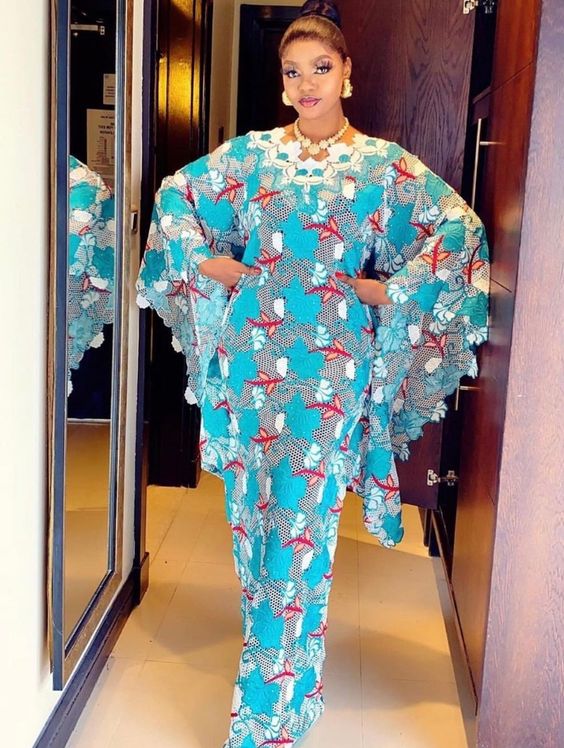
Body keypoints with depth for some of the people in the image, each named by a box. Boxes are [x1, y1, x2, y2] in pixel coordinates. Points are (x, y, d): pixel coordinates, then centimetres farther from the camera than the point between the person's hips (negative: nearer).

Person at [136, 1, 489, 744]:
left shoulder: (384, 165, 1)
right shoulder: (251, 154, 7)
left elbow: (460, 228, 0)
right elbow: (175, 194, 16)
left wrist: (395, 290, -5)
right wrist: (203, 260, 4)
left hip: (331, 362, -3)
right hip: (253, 351, 3)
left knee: (303, 514, -4)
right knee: (253, 502, 11)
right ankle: (268, 629, 36)